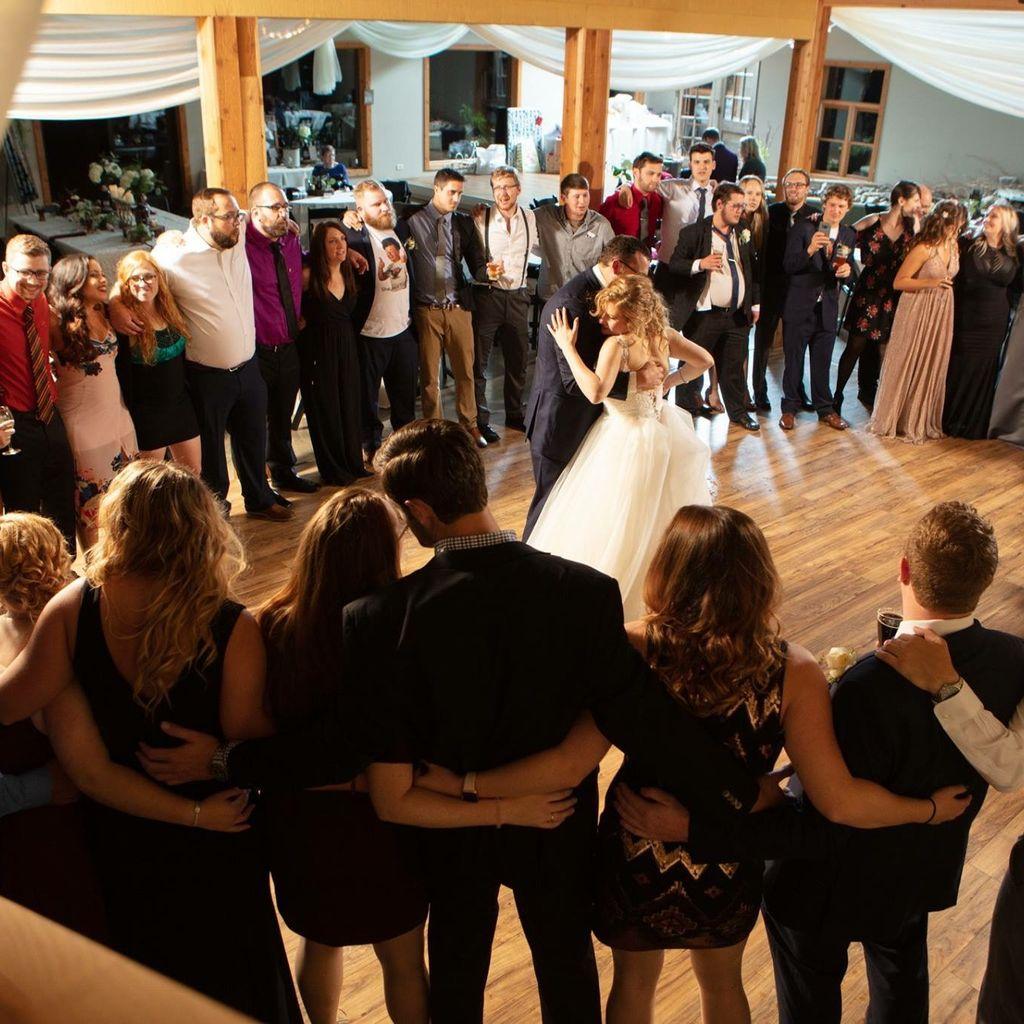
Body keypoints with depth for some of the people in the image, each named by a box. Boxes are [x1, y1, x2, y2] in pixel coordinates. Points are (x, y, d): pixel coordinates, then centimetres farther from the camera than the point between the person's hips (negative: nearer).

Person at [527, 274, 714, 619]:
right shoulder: (662, 335, -2)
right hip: (663, 432, 9)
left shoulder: (617, 344, -25)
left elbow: (596, 391, -38)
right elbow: (704, 360, 9)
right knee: (662, 515, 24)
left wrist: (568, 347, -30)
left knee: (614, 524, 3)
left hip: (628, 441, -9)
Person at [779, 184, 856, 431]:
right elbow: (788, 266, -14)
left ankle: (825, 409, 25)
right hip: (799, 307, -3)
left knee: (823, 363, 13)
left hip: (827, 310, 4)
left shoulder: (849, 236, 7)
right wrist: (810, 250, -30)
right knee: (793, 361, 6)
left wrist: (847, 271, -13)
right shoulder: (803, 228, -7)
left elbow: (848, 272, 10)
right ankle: (790, 408, 19)